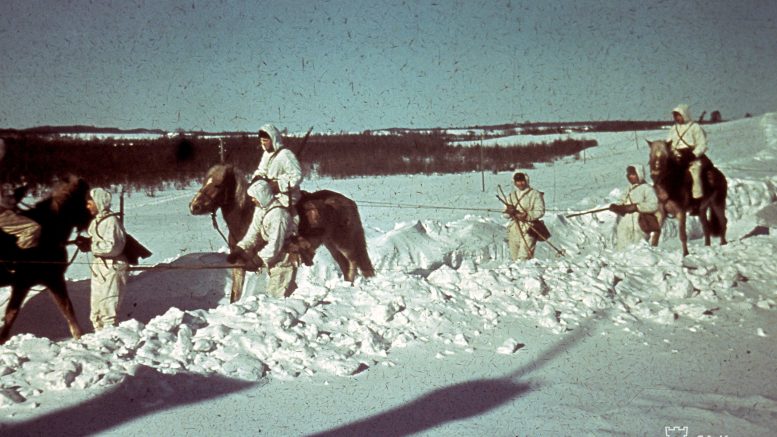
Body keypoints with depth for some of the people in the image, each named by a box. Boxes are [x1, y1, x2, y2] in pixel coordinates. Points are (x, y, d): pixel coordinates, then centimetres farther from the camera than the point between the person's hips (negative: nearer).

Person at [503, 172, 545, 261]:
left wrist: (527, 216, -22)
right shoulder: (511, 196, 17)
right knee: (515, 259, 8)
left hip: (528, 230, -6)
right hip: (514, 230, 6)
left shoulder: (535, 194, 1)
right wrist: (509, 211, -11)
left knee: (524, 258, -18)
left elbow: (540, 211, -6)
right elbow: (505, 213, 14)